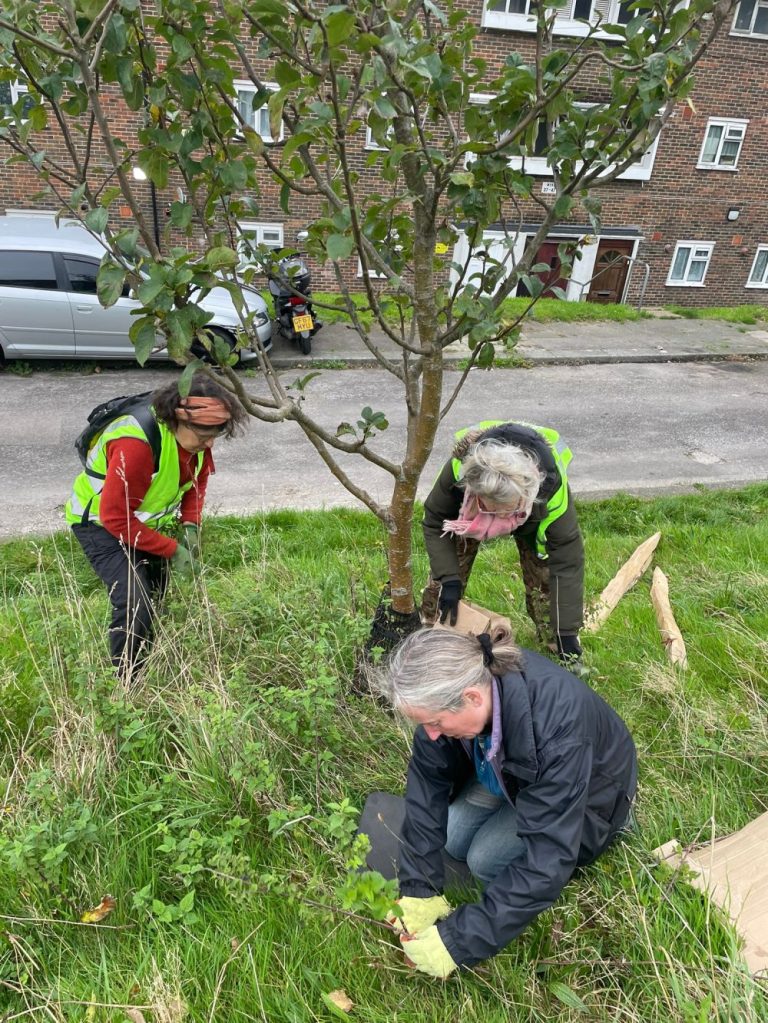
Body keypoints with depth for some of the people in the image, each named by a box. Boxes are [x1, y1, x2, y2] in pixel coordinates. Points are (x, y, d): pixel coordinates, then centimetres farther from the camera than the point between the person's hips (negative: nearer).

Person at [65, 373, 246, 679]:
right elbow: (115, 518, -32)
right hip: (101, 523, -7)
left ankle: (147, 672, 36)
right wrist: (172, 549, -26)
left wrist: (190, 524, -11)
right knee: (135, 605, -21)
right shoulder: (136, 445, -38)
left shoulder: (195, 437, -15)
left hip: (143, 519, 8)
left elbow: (198, 478, 5)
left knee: (154, 597, 15)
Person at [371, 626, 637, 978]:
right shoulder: (450, 688, -28)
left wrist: (459, 941, -34)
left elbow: (546, 861, -38)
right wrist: (418, 890, -20)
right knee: (450, 840, -8)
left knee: (487, 860, -17)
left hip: (584, 793, -4)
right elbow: (426, 787, -19)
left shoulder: (557, 729, -44)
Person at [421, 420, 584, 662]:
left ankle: (552, 642, 13)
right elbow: (434, 524, -24)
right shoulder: (458, 470, -42)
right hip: (467, 513, 1)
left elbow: (567, 561, -35)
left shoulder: (551, 487, -43)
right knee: (444, 568, -7)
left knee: (544, 578, -11)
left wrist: (567, 633, -33)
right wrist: (448, 579, -33)